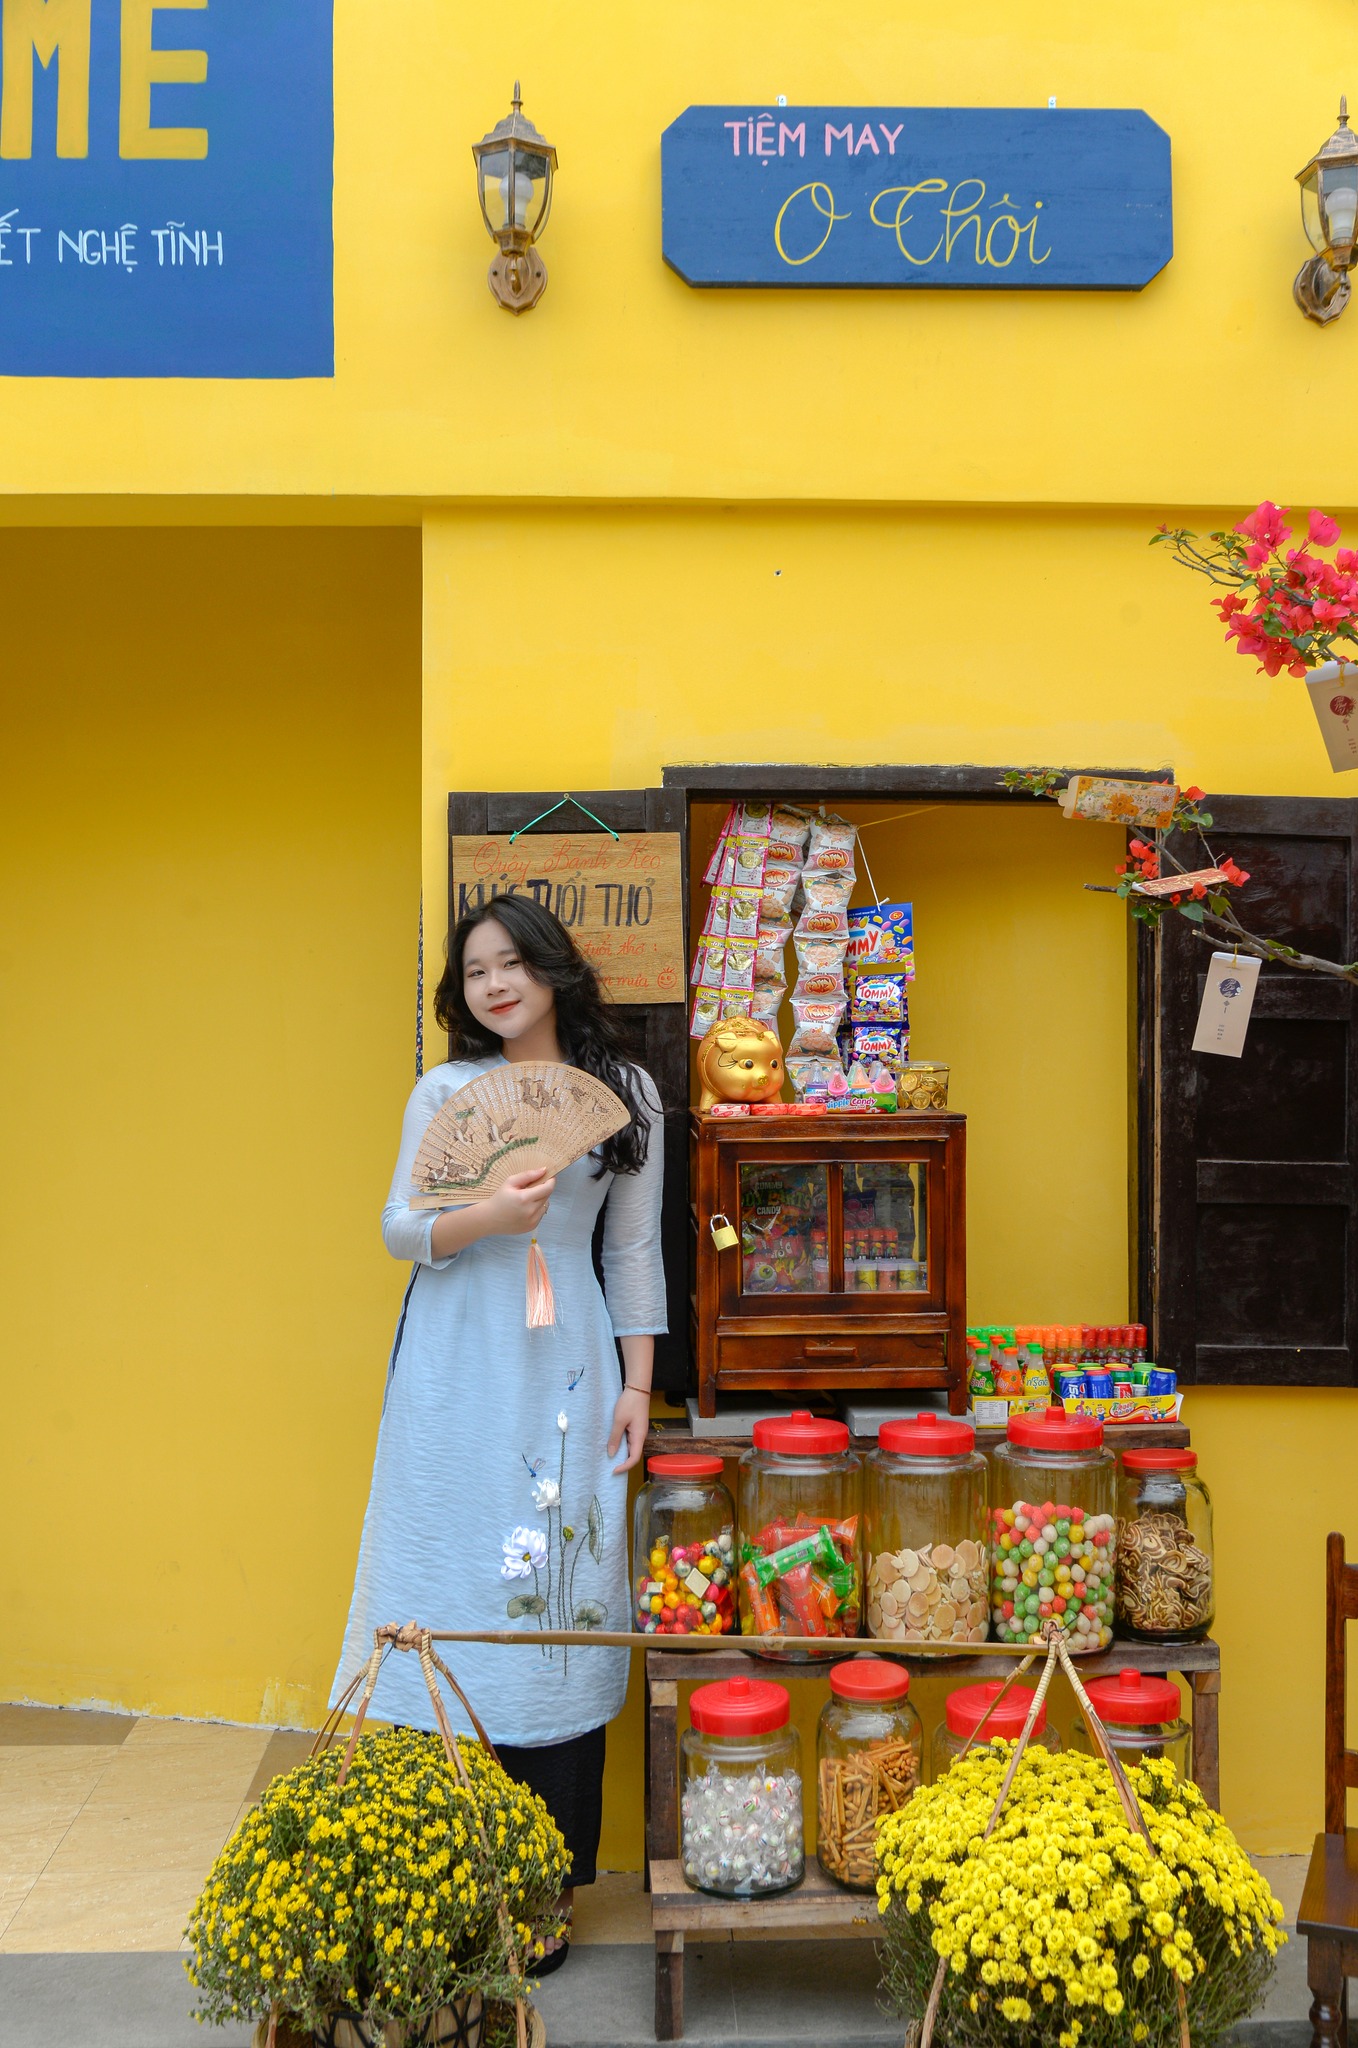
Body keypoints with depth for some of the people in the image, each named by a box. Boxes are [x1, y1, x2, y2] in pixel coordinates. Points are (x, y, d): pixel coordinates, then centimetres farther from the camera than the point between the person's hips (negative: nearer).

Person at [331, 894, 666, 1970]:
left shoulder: (627, 1094, 7)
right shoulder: (445, 1091, 5)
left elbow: (635, 1248, 9)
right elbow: (400, 1228, 4)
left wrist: (638, 1380, 5)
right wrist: (485, 1218, -16)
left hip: (569, 1368, 0)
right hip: (459, 1368, 0)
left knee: (559, 1596, -1)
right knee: (458, 1593, -2)